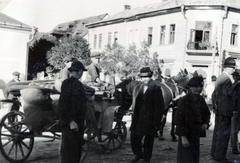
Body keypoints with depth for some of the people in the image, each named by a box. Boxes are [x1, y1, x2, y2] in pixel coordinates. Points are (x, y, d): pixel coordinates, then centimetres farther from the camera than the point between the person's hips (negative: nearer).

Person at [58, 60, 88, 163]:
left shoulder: (78, 84, 16)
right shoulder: (67, 83, -11)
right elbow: (63, 104, -18)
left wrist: (82, 119, 14)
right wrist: (70, 121, -22)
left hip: (79, 122, 9)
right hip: (70, 123, -9)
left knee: (77, 150, 14)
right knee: (69, 150, -5)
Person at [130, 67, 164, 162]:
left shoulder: (156, 89, -6)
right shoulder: (137, 88, 9)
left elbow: (159, 106, -8)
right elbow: (134, 104, 11)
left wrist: (156, 121, -11)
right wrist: (134, 117, 4)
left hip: (150, 120, -4)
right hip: (138, 119, 4)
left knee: (148, 140, 7)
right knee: (134, 138, 5)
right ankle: (138, 154, 29)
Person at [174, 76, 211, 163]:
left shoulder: (201, 100, 5)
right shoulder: (184, 100, -16)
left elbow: (207, 113, 20)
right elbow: (178, 119, -16)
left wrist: (206, 123, -1)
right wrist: (183, 136, -19)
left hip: (196, 135, 7)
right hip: (186, 136, -7)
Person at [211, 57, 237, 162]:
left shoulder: (220, 77, 12)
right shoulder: (228, 78, -17)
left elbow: (214, 93, 17)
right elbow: (229, 93, -22)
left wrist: (214, 104, 21)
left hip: (218, 109, 9)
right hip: (225, 110, -9)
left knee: (217, 131, 16)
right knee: (224, 133, -2)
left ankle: (214, 153, 26)